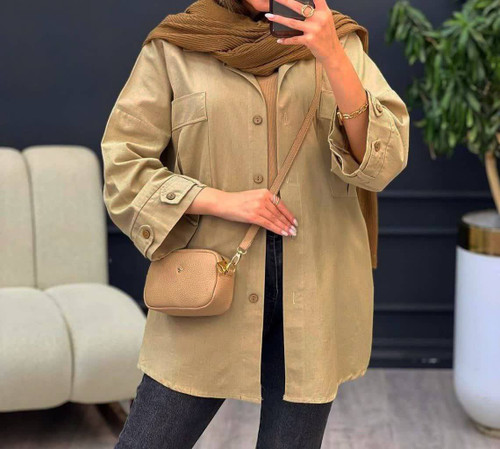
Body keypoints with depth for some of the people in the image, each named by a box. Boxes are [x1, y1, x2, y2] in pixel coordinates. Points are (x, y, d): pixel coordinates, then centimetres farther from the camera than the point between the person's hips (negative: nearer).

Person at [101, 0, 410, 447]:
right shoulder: (174, 47, 2)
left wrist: (332, 56, -19)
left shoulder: (342, 45, 5)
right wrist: (221, 201, -13)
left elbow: (384, 159, -7)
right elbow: (123, 167, 0)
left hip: (314, 290, 1)